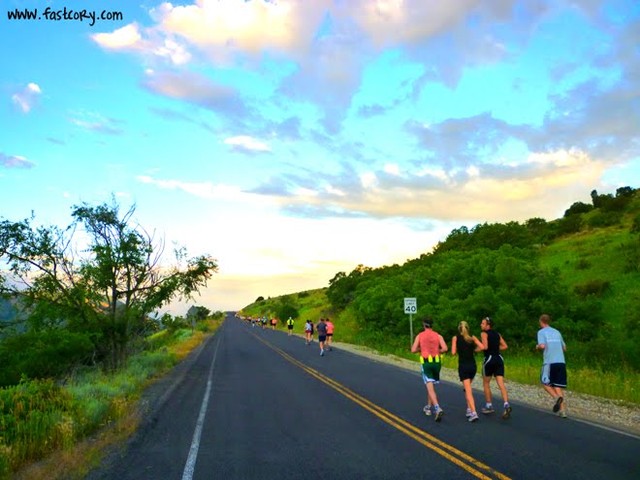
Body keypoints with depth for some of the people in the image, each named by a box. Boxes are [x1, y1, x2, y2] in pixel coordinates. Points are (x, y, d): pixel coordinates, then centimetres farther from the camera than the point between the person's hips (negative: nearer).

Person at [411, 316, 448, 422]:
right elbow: (445, 348, -9)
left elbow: (413, 350, -3)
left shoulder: (419, 336, 1)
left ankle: (438, 409, -26)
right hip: (437, 362, 3)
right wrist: (438, 351, 11)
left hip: (426, 363, -3)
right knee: (431, 385, 20)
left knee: (430, 388, -8)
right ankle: (428, 407, 31)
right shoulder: (438, 335, 4)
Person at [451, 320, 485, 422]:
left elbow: (453, 352, -8)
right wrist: (473, 350, 9)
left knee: (468, 390, -6)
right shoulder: (472, 337, 5)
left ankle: (474, 413, -18)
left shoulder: (455, 338, -1)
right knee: (467, 388, 23)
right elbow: (481, 347, -8)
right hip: (473, 365, 4)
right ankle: (469, 409, 23)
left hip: (463, 366, -3)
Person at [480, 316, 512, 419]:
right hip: (499, 359, 5)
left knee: (486, 383, 12)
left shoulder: (484, 333, -6)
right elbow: (505, 346, 15)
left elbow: (485, 346, -18)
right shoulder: (497, 334, 15)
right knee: (501, 384, -1)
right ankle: (506, 405, -19)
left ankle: (489, 406, 18)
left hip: (489, 359, -5)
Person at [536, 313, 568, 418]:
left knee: (545, 383, 10)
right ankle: (562, 410, -1)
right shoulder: (557, 332, 18)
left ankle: (556, 397, -15)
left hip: (549, 362, -5)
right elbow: (564, 348, 22)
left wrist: (537, 346, 8)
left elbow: (542, 346, -12)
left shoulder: (541, 332, 2)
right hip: (561, 361, 5)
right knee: (558, 385, 7)